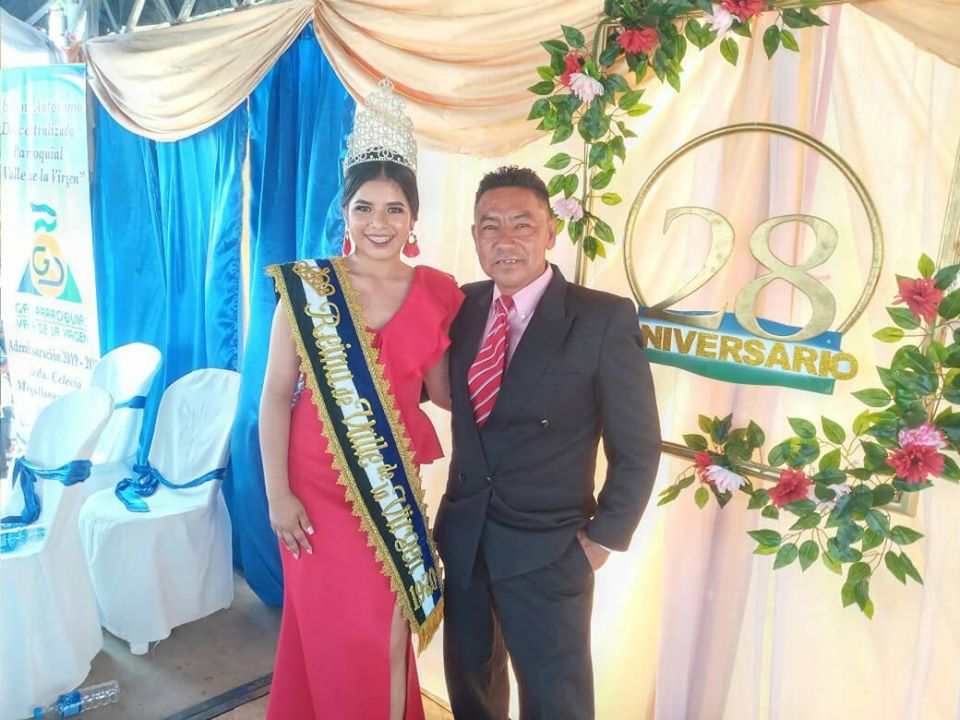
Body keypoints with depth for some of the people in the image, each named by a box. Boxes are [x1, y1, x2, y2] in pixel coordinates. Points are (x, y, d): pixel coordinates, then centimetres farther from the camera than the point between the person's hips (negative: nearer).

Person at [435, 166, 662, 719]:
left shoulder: (604, 319, -15)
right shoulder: (463, 306, 0)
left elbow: (638, 447, -11)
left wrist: (604, 538, -9)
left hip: (548, 551, -5)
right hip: (463, 536, 5)